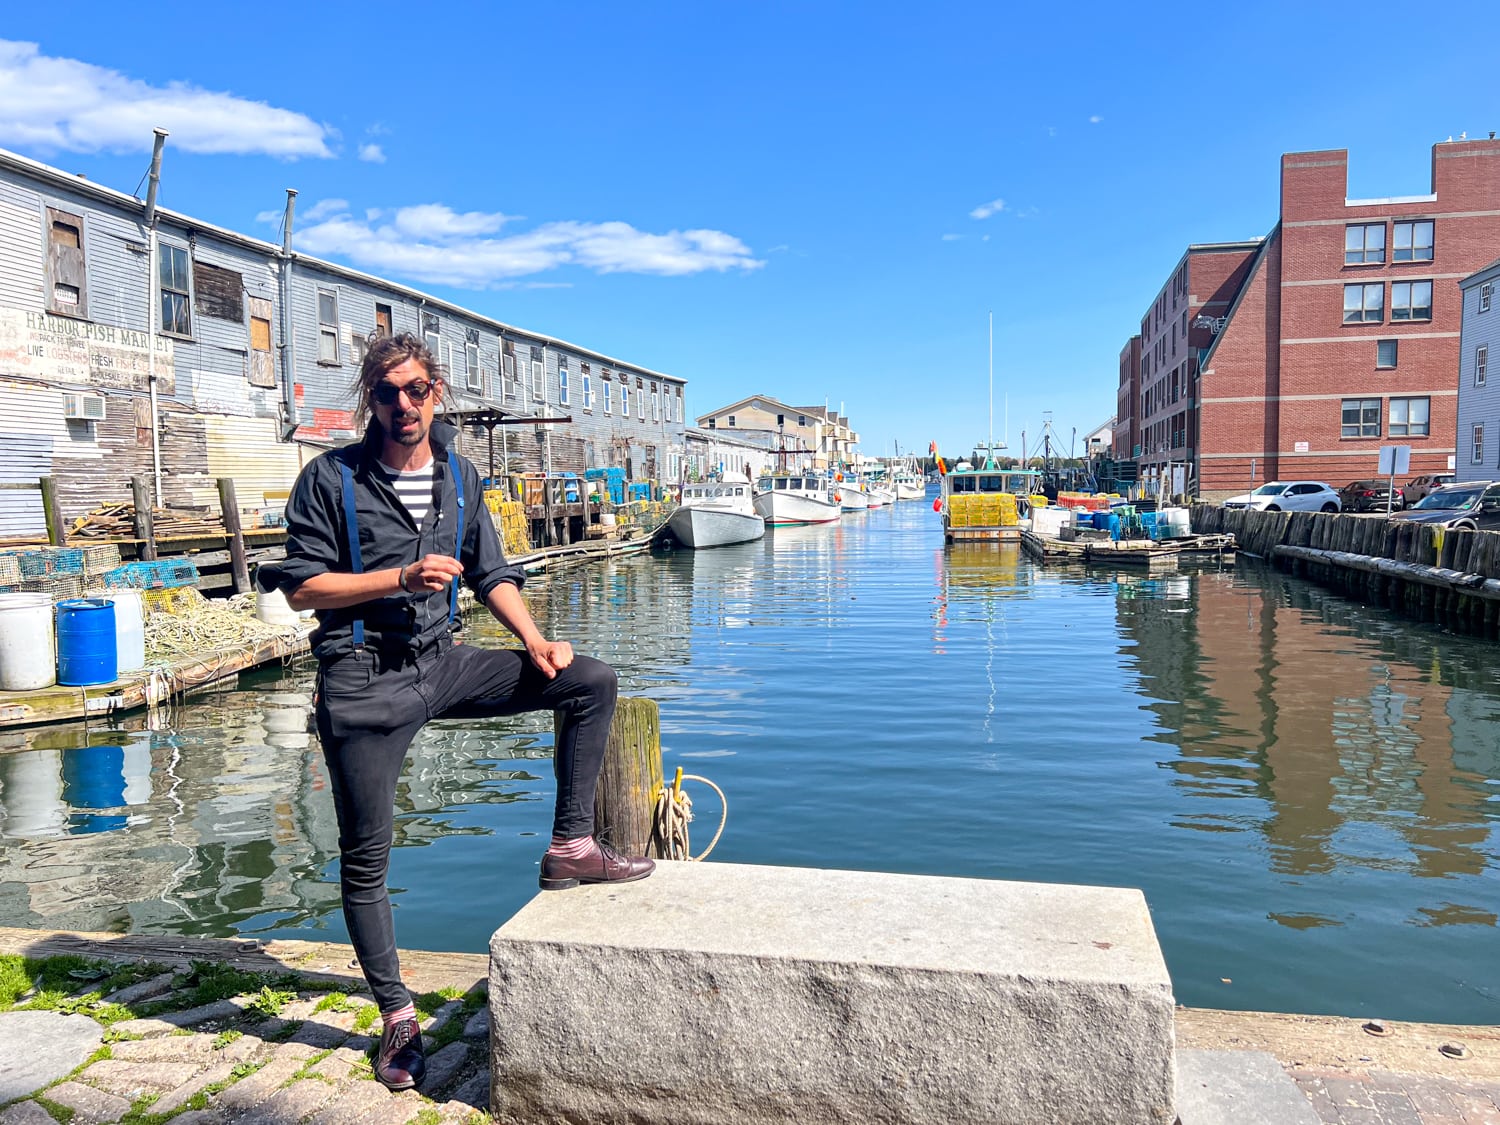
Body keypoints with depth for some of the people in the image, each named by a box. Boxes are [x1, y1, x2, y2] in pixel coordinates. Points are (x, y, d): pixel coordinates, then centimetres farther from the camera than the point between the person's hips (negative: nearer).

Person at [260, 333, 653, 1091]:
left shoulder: (459, 477, 9)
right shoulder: (331, 479, -5)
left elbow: (492, 574, 12)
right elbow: (302, 587, -7)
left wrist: (534, 641, -4)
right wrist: (400, 578, -19)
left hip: (442, 664, 4)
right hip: (364, 681, -4)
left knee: (590, 681, -7)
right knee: (366, 857, 2)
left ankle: (570, 847, 0)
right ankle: (396, 1015, 19)